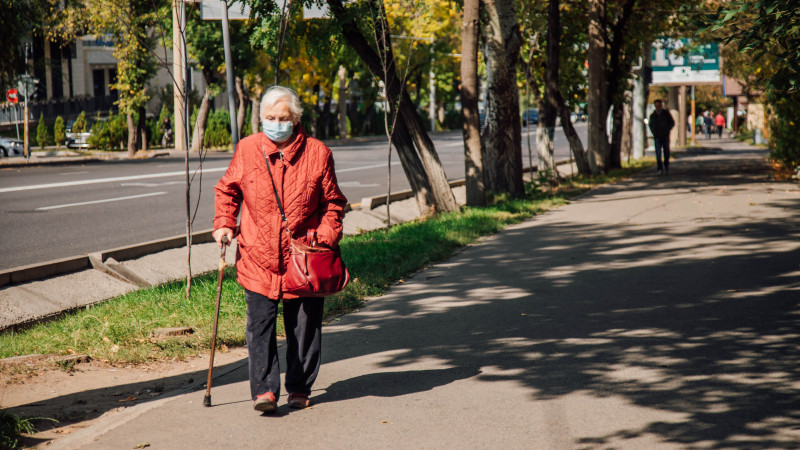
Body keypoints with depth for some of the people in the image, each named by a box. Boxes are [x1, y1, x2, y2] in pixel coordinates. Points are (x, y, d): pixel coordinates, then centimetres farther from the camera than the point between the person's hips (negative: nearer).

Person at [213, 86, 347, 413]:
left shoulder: (317, 153, 0)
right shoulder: (247, 150, 3)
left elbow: (333, 202, 6)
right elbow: (227, 190, 16)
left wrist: (326, 236, -8)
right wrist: (223, 223, 2)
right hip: (258, 259, 0)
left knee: (304, 327, 8)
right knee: (260, 326, -5)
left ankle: (299, 389, 21)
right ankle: (265, 390, 0)